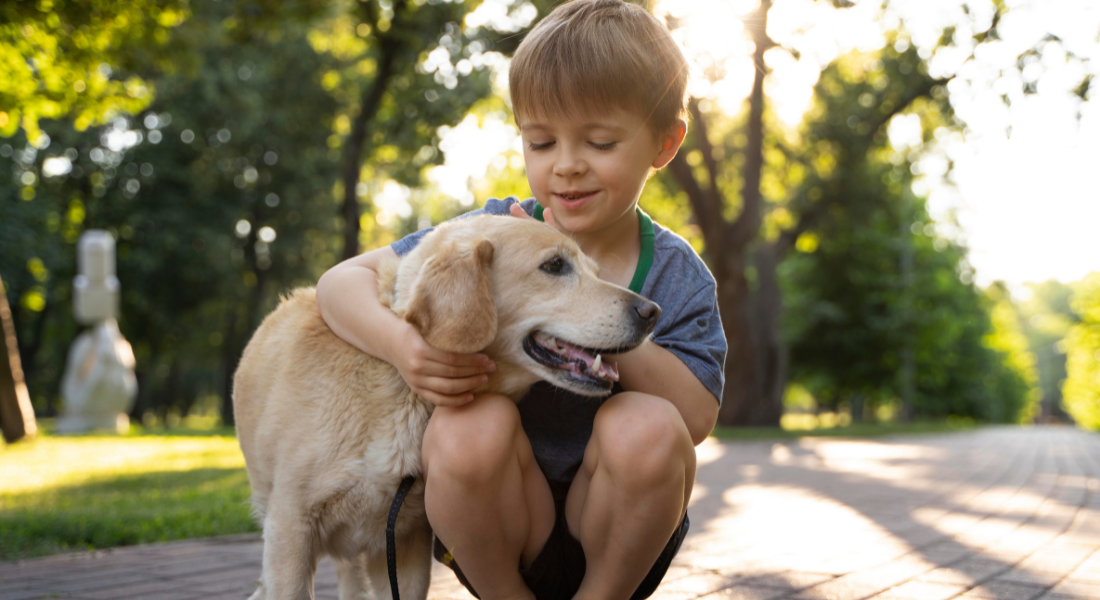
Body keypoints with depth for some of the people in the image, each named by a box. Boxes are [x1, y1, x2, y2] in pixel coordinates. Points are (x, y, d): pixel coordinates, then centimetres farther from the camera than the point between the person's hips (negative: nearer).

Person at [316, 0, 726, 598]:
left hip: (611, 532, 0)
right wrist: (401, 343, -26)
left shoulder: (676, 274, -3)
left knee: (645, 425, -31)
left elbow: (696, 417, -14)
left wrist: (588, 305, -24)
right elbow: (342, 281, -3)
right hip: (497, 529, 0)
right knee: (471, 423, -32)